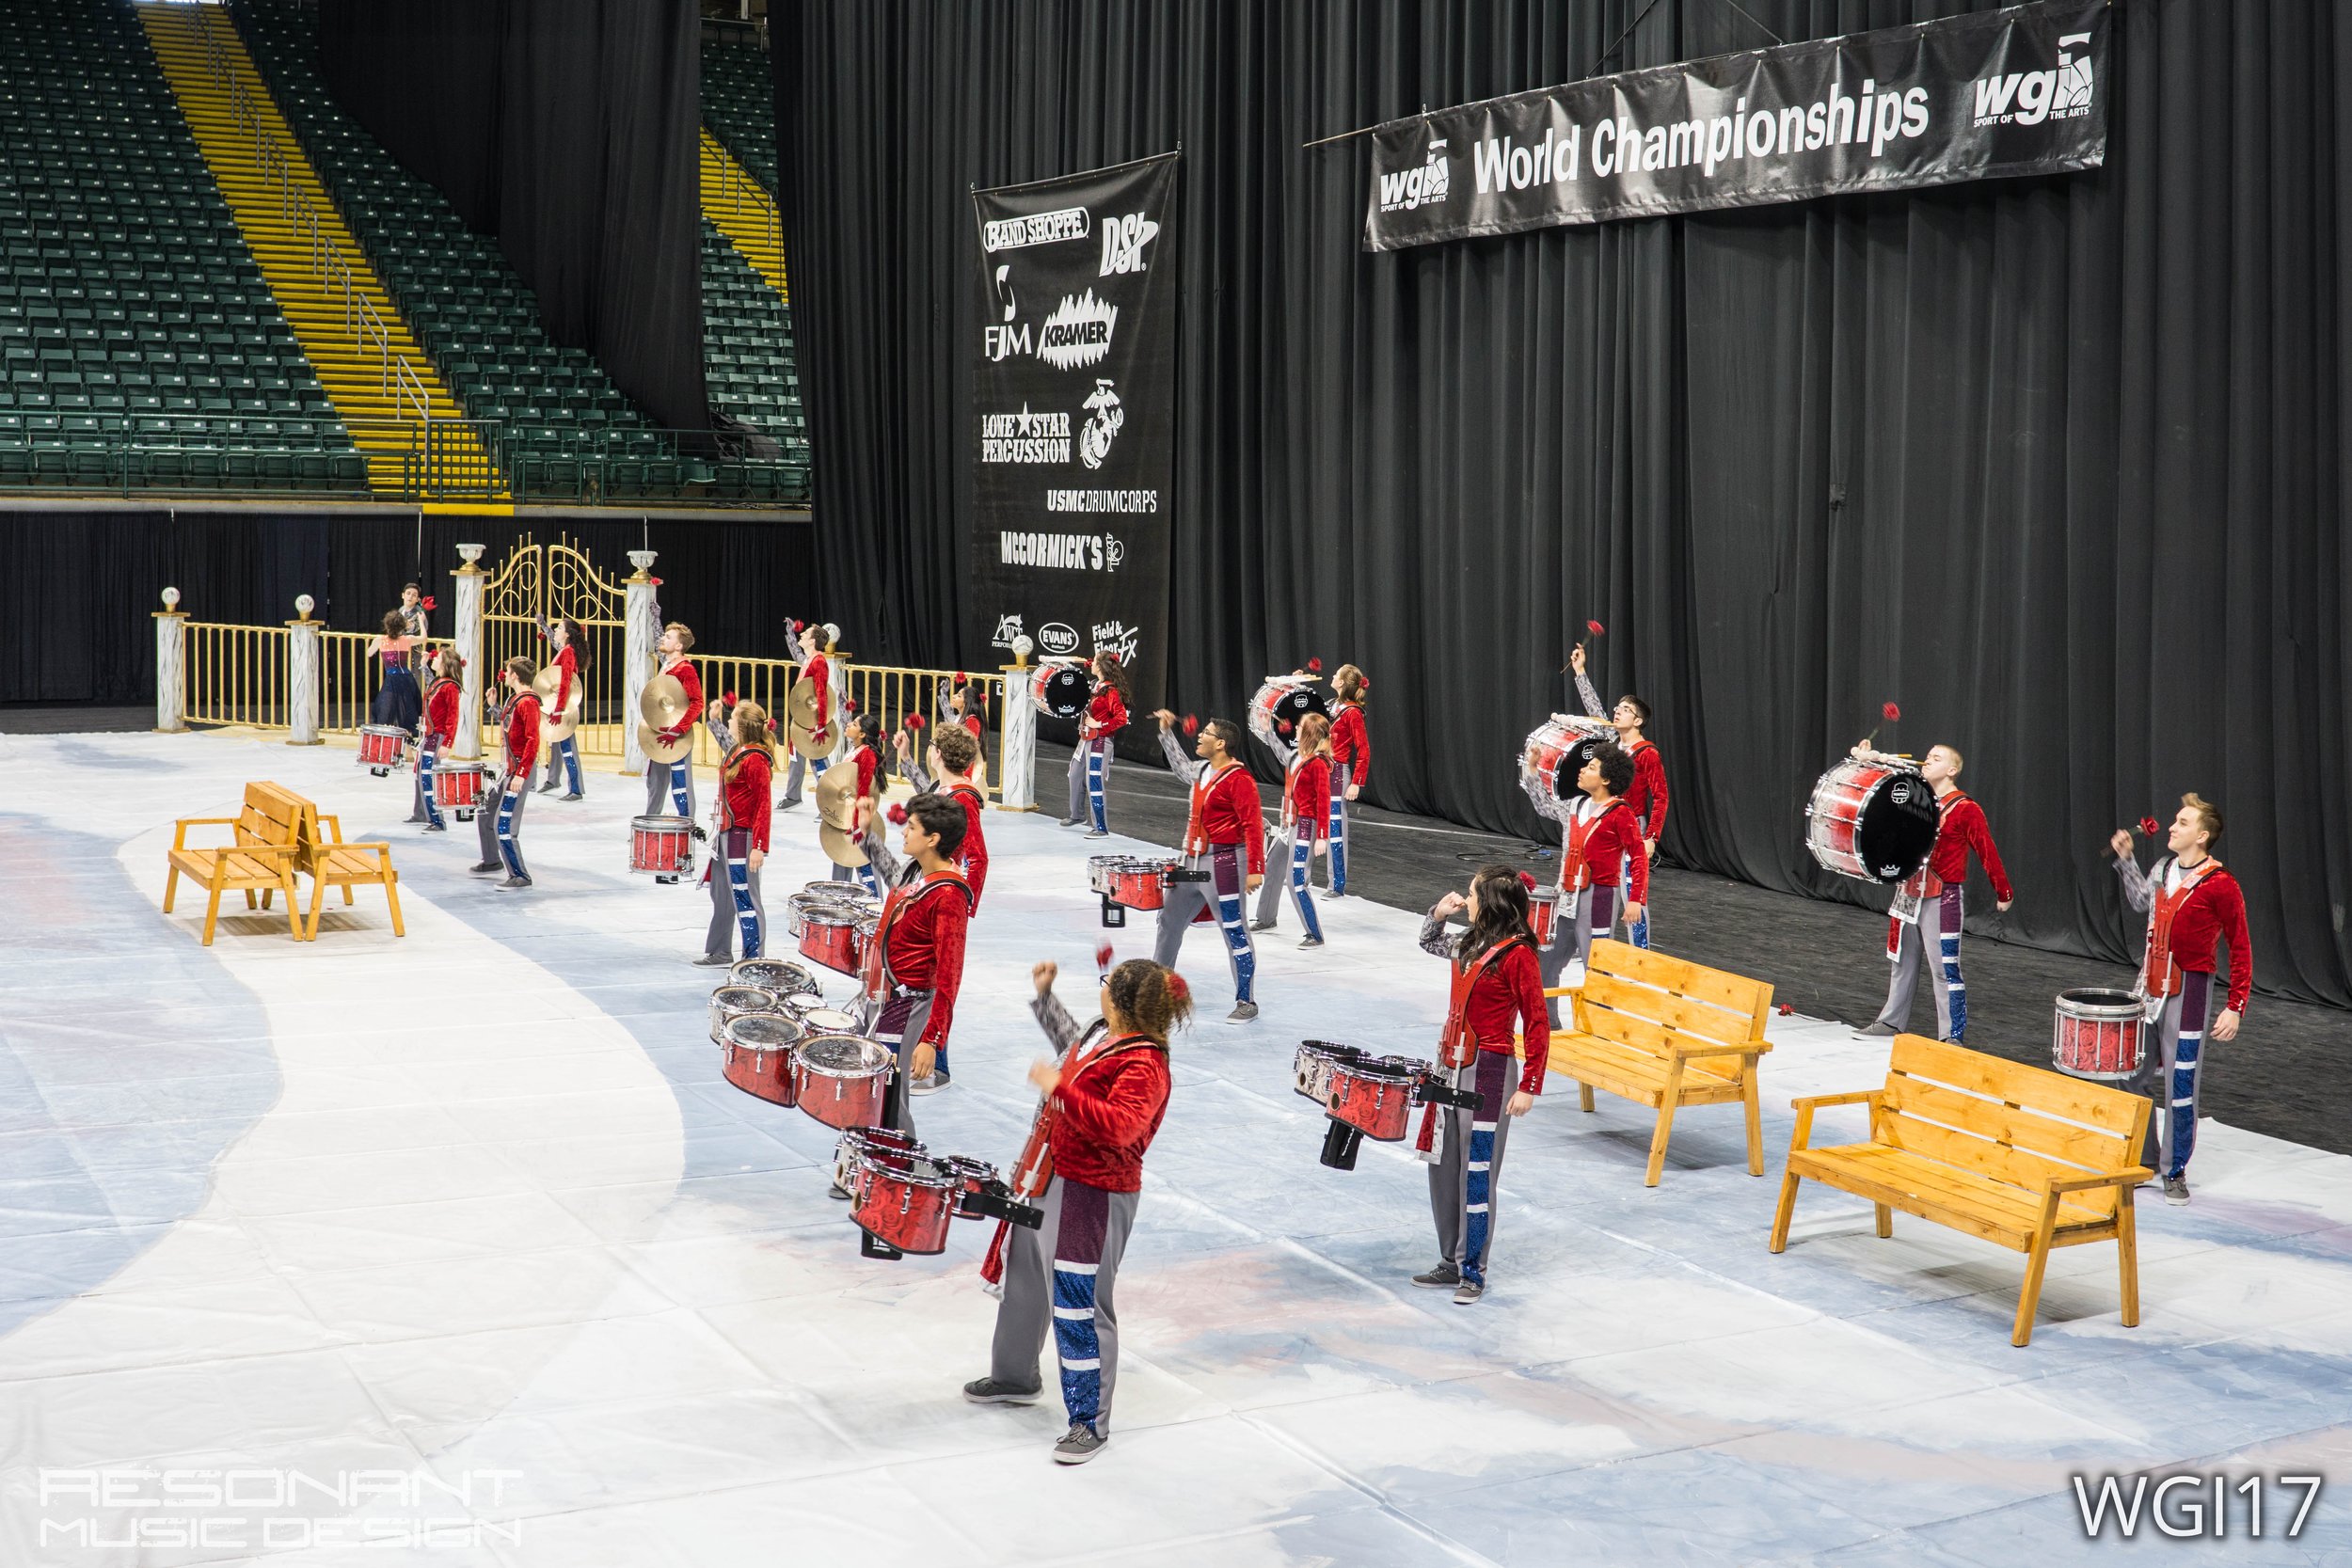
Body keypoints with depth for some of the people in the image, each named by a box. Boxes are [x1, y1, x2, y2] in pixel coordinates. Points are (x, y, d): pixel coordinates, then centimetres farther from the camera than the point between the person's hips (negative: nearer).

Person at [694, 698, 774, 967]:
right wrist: (713, 718, 31)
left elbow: (763, 805, -22)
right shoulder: (737, 751, 9)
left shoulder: (755, 759, -19)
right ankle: (720, 953, 33)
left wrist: (759, 847, -24)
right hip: (726, 835, 11)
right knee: (722, 896, 20)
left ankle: (754, 960, 0)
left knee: (745, 899, -6)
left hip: (742, 837, -11)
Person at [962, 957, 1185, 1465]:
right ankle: (1015, 1376, 48)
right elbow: (1072, 1046, 29)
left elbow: (1119, 1127, -40)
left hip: (1093, 1197, -10)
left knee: (1078, 1308, -3)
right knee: (1023, 1282, 26)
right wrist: (1044, 996, 28)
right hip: (1047, 1177, 10)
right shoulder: (1104, 1034, 4)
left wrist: (1059, 1088, -40)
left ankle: (1090, 1421, 12)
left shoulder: (1144, 1066, -25)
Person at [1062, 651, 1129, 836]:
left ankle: (1102, 828, -3)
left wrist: (1099, 725, -21)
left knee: (1094, 783, -9)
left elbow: (1121, 718, -24)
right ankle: (1077, 814, 42)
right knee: (1076, 775, 22)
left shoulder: (1110, 690, -19)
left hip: (1100, 741, -10)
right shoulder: (1095, 685, 9)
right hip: (1086, 738, 10)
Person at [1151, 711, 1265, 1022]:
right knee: (1170, 920, 19)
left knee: (1234, 931, -2)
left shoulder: (1238, 778, -17)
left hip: (1224, 863, -9)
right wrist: (1166, 732, 31)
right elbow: (1180, 767, 35)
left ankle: (1246, 1002, 6)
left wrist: (1255, 869, -24)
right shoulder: (1203, 770, 10)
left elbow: (1253, 825, -20)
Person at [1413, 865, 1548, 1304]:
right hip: (1451, 1065, 8)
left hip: (1488, 1072, -8)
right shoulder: (1471, 945, 8)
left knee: (1476, 1173, 0)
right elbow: (1429, 944, 30)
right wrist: (1439, 912, 10)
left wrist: (1529, 1087, -16)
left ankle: (1473, 1272, 11)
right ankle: (1451, 1262, 25)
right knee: (1443, 1167, 13)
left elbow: (1537, 1024, -14)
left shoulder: (1517, 954, -15)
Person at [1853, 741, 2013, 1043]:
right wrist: (1866, 761, 1)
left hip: (1942, 899, -7)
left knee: (1945, 968, -6)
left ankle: (1953, 1035, -1)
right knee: (1902, 961, 18)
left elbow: (1986, 851, -11)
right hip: (1907, 893, 7)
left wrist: (2003, 892, -11)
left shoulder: (1965, 809, -11)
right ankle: (1892, 1021, 30)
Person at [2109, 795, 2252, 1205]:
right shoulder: (2164, 868, 6)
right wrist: (2126, 859, 19)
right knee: (2136, 1076, 11)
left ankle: (2176, 1172, 14)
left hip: (2188, 991, -6)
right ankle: (2145, 1159, 26)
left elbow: (2240, 949, -10)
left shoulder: (2220, 885, -13)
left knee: (2179, 1084, 1)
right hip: (2148, 987, 7)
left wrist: (2235, 1008, -14)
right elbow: (2141, 900, 28)